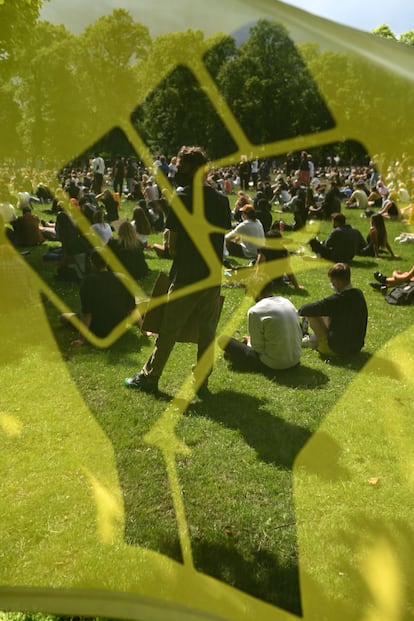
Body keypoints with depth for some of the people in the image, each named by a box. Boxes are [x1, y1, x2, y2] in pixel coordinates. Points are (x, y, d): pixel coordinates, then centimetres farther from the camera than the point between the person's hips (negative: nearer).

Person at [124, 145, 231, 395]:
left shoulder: (182, 198, -8)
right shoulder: (222, 199, 6)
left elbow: (172, 245, -8)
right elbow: (223, 236, 8)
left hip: (185, 277, -4)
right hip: (213, 277, 4)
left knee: (169, 331, 7)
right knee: (207, 332, 11)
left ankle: (149, 377, 20)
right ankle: (202, 382, 19)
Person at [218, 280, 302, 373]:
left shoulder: (255, 311, -15)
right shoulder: (287, 302, 4)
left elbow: (258, 348, -14)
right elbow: (299, 335, 9)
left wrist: (249, 341, 10)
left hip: (273, 365, -7)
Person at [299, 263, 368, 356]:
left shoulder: (337, 299, -26)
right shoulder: (359, 294, -1)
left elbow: (312, 308, -19)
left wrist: (301, 310, 3)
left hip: (337, 349, -8)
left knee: (312, 314, -4)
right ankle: (314, 338, 26)